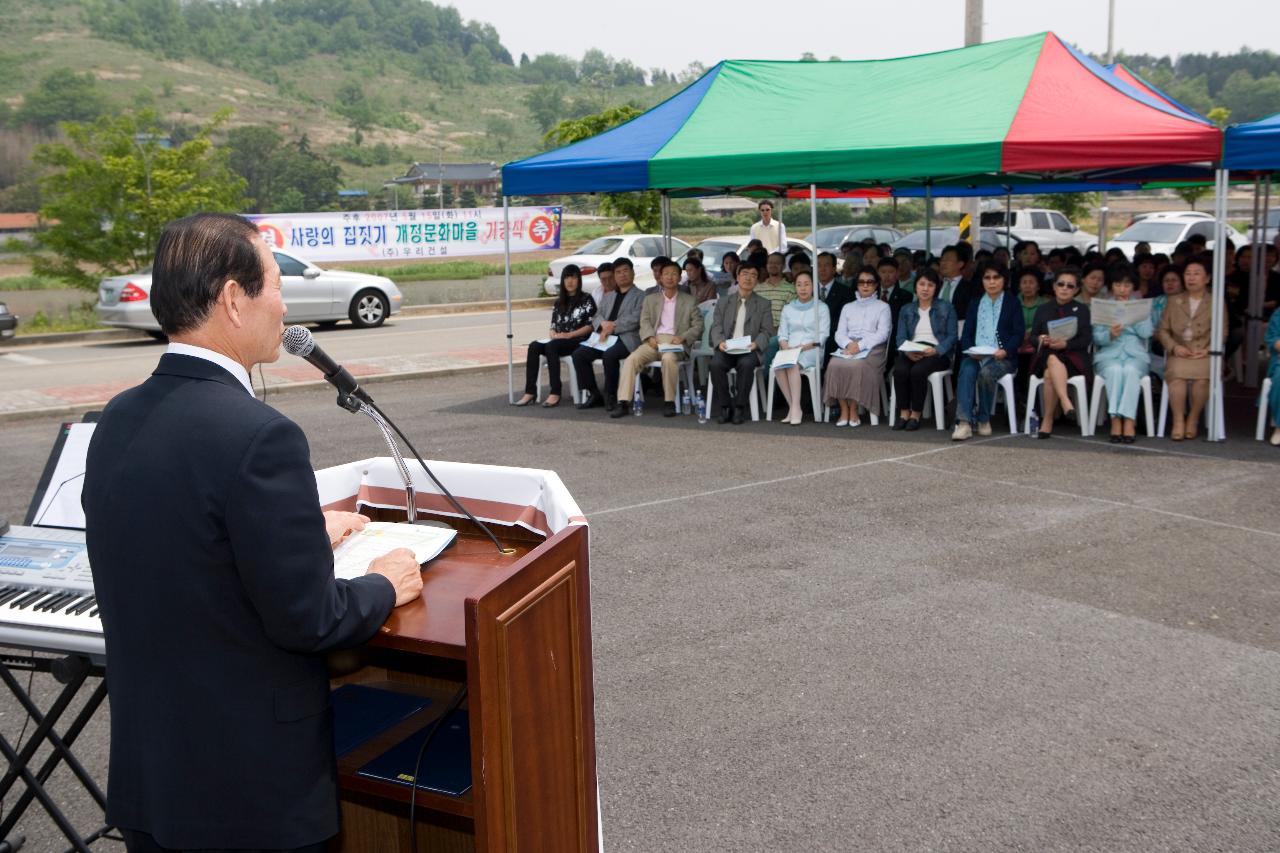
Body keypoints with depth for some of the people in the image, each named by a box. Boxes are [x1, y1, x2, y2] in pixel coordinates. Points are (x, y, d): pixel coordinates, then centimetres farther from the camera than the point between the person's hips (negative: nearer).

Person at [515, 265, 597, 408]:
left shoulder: (586, 299, 4)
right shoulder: (559, 302, 21)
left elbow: (591, 326, -5)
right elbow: (553, 325, 19)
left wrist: (568, 335, -14)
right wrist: (552, 334, -5)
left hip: (578, 341, -6)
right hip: (558, 341, 6)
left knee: (551, 347, -35)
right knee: (534, 346, -24)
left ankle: (555, 394, -38)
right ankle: (530, 392, -30)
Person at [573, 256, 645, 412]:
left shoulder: (640, 296, 7)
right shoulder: (608, 296, 28)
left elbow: (635, 320, -8)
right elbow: (596, 317, 19)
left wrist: (613, 327, -12)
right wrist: (604, 324, -4)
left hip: (627, 338, -6)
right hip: (607, 338, 6)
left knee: (609, 355, -36)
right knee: (579, 354, -14)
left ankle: (611, 396, -19)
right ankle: (593, 394, -6)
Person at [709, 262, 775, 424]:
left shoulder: (763, 304, 15)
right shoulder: (723, 302, 19)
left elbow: (766, 331, 6)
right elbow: (716, 327, 9)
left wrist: (756, 344, -16)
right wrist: (720, 342, -13)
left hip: (749, 350, -1)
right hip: (727, 348, 2)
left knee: (746, 365, -36)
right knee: (716, 364, -31)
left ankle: (740, 407, -21)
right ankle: (725, 407, -18)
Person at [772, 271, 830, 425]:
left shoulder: (821, 308, 10)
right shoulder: (788, 308, 23)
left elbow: (823, 335, 0)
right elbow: (782, 333, 17)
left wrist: (804, 347, -13)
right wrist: (785, 346, -6)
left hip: (811, 350, -3)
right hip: (790, 349, 3)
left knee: (792, 364, -36)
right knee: (778, 365, -32)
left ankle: (795, 408, -36)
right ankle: (793, 407, -27)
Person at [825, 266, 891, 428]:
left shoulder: (883, 307, 13)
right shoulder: (848, 307, 24)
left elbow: (882, 333, -1)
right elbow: (839, 333, 13)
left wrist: (860, 345, -15)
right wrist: (848, 344, -12)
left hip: (871, 348, -3)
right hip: (848, 347, 3)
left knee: (857, 365, -36)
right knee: (835, 364, -31)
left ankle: (853, 411, -26)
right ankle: (844, 410, -24)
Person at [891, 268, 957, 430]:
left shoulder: (946, 308, 10)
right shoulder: (907, 309, 19)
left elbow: (951, 336, 1)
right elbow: (901, 337, 9)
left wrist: (936, 350, -17)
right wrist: (908, 352, -13)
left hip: (937, 353, -3)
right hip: (911, 353, 3)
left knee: (918, 371, -34)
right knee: (900, 370, -31)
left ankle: (916, 414, -19)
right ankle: (904, 413, -20)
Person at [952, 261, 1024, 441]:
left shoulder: (1012, 303, 13)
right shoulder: (975, 304, 23)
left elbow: (1018, 333, 3)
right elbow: (966, 333, 14)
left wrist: (1005, 351, -16)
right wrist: (970, 350, -8)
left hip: (1001, 357, -2)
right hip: (975, 355, 2)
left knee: (986, 372, -36)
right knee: (966, 371, -33)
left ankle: (983, 419, -20)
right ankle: (964, 422, -44)